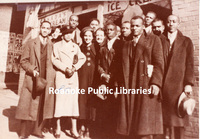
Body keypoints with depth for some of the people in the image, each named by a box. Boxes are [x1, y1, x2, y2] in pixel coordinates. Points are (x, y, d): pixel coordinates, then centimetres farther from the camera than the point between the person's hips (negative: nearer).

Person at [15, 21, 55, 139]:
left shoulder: (52, 45, 10)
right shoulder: (31, 43, 7)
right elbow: (24, 61, 3)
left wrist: (53, 73, -4)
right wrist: (32, 70, -12)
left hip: (47, 80, 2)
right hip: (32, 79, -2)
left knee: (43, 106, 6)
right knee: (27, 107, -1)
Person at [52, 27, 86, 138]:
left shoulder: (75, 46, 16)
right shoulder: (57, 45, 8)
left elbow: (82, 58, 9)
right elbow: (55, 60, -3)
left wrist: (74, 68, -6)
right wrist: (65, 68, -12)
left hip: (73, 76, 2)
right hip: (61, 76, -2)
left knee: (74, 100, -1)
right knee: (59, 100, -4)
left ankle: (74, 129, 3)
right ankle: (58, 128, 6)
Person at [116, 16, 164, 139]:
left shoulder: (153, 39, 7)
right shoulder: (126, 44, 20)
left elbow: (158, 63, -3)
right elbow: (121, 66, 16)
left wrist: (156, 83, -15)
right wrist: (120, 85, 8)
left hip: (146, 86, -4)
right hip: (128, 87, 4)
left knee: (145, 121, -6)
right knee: (131, 121, 5)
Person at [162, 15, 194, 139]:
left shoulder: (186, 41, 10)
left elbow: (190, 64, 3)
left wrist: (189, 83, -7)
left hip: (178, 84, -1)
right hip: (164, 86, 1)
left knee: (178, 118, 1)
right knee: (165, 117, 1)